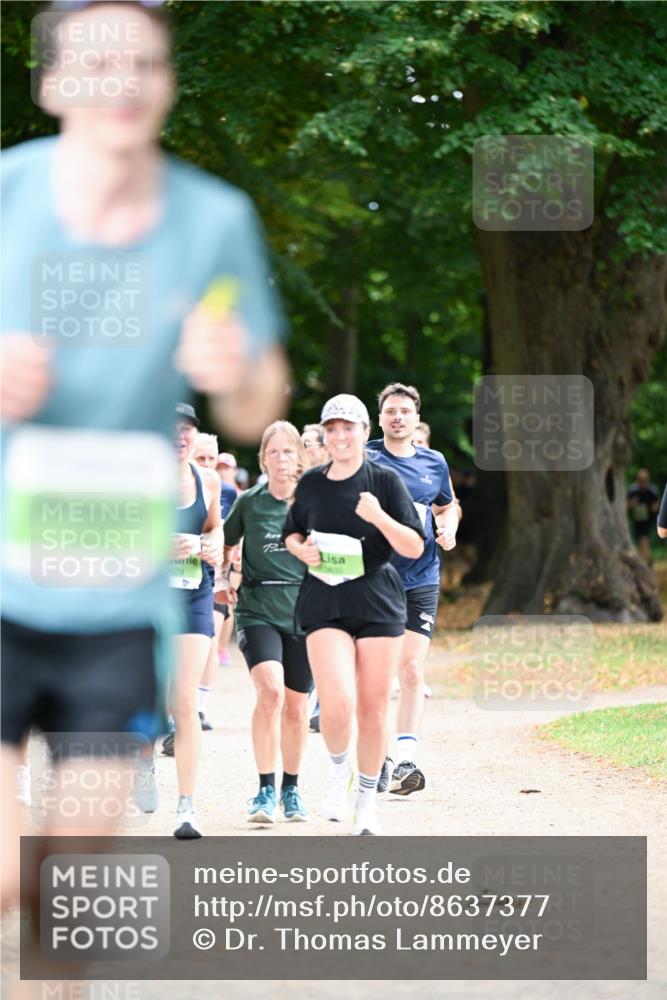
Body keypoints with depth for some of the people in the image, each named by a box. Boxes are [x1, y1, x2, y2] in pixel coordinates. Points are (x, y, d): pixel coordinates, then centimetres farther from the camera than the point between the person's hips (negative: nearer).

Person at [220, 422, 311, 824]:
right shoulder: (250, 502, 3)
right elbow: (226, 544, 19)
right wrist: (224, 579, 7)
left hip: (304, 608, 1)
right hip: (258, 608, -1)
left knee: (296, 703, 7)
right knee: (270, 689, -22)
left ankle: (291, 788, 26)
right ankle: (265, 790, -16)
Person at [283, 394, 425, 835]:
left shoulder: (385, 480, -1)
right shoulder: (311, 483, 7)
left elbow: (415, 547, -4)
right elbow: (292, 533, 23)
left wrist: (379, 517, -21)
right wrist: (302, 550, 0)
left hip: (379, 604, -1)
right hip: (325, 605, 1)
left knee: (373, 708, 4)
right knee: (336, 704, -17)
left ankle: (368, 798, 22)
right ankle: (339, 770, 13)